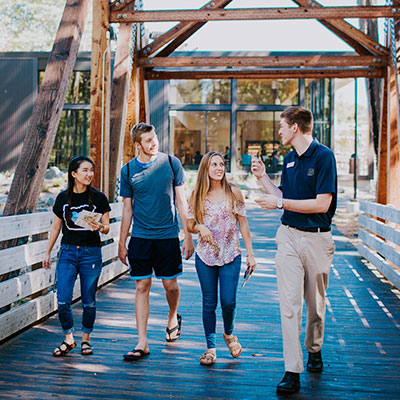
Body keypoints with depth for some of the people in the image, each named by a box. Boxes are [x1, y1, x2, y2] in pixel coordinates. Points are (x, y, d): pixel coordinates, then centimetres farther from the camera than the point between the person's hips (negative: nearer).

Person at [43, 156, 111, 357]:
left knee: (88, 301, 5)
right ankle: (68, 339, 16)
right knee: (62, 300, -5)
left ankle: (85, 339, 23)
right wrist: (47, 253, 14)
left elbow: (107, 227, 3)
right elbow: (56, 227, 13)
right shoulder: (63, 198, 4)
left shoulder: (99, 197, -1)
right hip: (68, 251, 1)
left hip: (91, 252, -1)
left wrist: (99, 227, -20)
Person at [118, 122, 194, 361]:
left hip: (168, 234, -1)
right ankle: (142, 343, 6)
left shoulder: (171, 163, -1)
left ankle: (173, 317, 38)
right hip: (140, 237, 1)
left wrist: (188, 236, -1)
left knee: (170, 285, 6)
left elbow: (181, 200, 3)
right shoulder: (128, 170, 2)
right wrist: (122, 243, 8)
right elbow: (127, 209, 9)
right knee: (142, 287, 0)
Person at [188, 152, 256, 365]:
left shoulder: (233, 192, -1)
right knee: (209, 303, 6)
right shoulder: (197, 195, 1)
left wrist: (250, 254, 1)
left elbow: (243, 224, 3)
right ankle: (210, 347, 19)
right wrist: (200, 227, -15)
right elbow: (190, 225, 8)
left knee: (228, 301, -3)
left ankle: (229, 333, 28)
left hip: (230, 255, -1)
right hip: (205, 255, 1)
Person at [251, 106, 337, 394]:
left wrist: (279, 203, -16)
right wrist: (263, 176, 8)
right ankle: (292, 371, -4)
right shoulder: (289, 159, 10)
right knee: (289, 303, -5)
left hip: (317, 239, -4)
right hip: (289, 236, 5)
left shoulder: (324, 156, -12)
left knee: (315, 303, 13)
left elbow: (321, 203, -18)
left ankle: (314, 350, 38)